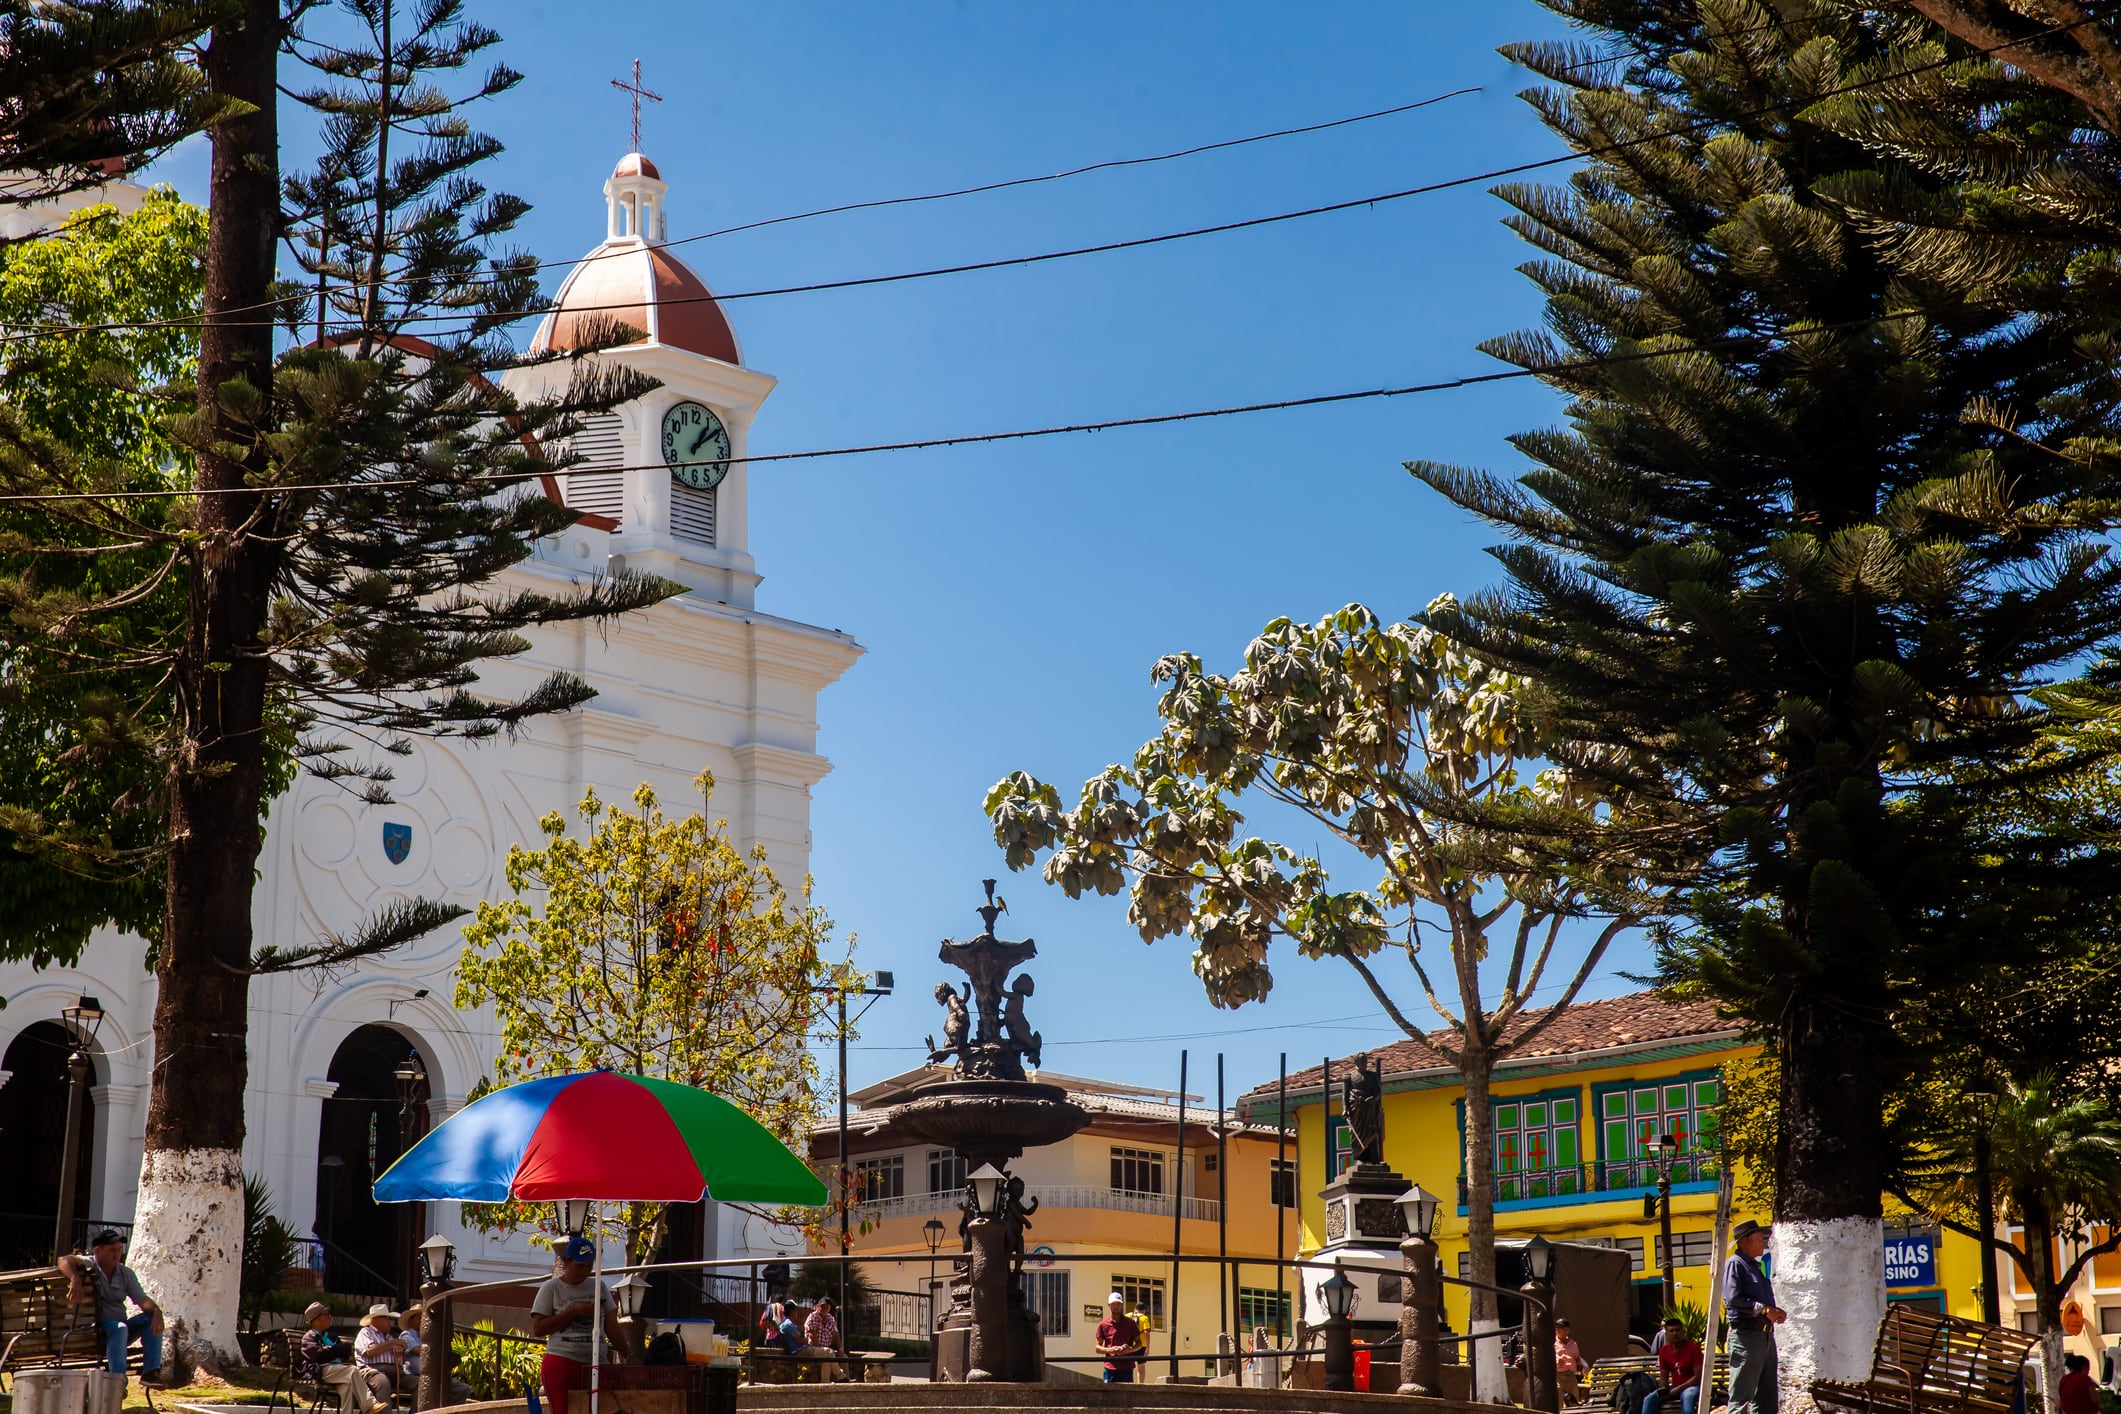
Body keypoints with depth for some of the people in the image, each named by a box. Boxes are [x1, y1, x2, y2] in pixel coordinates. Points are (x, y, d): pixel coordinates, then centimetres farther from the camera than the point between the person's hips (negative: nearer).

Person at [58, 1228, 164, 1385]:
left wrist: (156, 1311, -22)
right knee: (119, 1328, -35)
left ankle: (150, 1371, -21)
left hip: (119, 1329, 6)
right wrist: (75, 1278, -45)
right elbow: (65, 1261, -25)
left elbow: (142, 1300, 1)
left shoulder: (126, 1274, 11)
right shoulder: (89, 1265, -4)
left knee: (151, 1319, -14)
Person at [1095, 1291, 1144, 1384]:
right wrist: (1110, 1350, -14)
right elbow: (1098, 1348, 6)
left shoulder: (1130, 1323, 8)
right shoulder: (1103, 1325, 7)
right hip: (1110, 1368, 0)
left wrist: (1130, 1349, -10)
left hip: (1127, 1368, 0)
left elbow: (1139, 1343, 12)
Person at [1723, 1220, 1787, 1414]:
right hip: (1746, 1335, -9)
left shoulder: (1757, 1266, 22)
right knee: (1741, 1398, -8)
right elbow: (1734, 1299, -18)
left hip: (1766, 1335, 9)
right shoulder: (1735, 1264, -6)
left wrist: (1775, 1312, 7)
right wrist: (1764, 1309, -18)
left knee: (1767, 1397, 10)